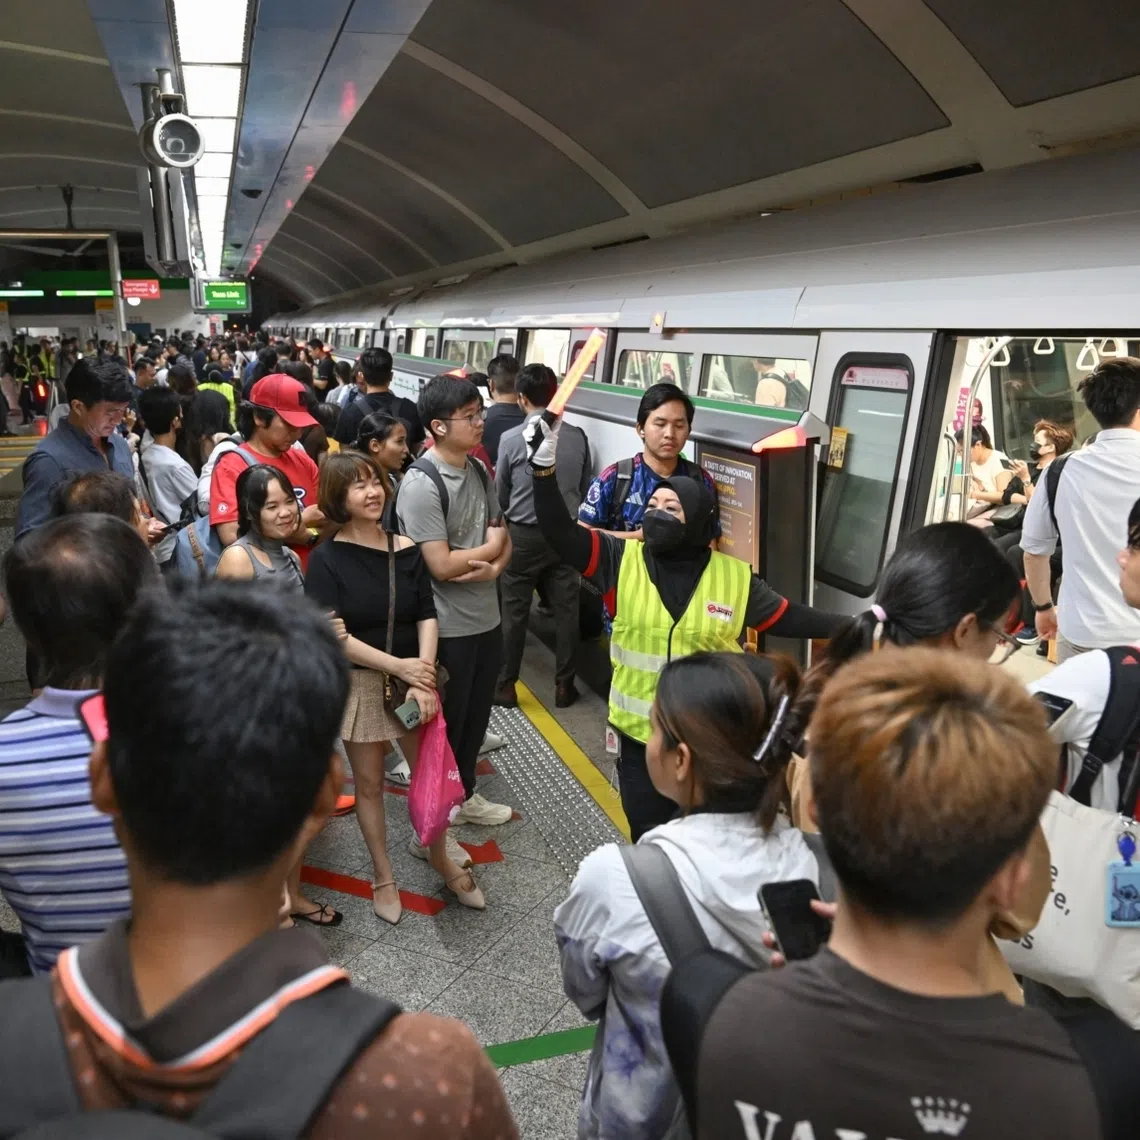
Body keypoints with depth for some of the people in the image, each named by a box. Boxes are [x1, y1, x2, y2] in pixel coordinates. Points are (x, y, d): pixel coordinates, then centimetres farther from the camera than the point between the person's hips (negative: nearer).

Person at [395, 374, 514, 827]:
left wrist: (494, 568, -13)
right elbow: (441, 566, -24)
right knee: (444, 724, 9)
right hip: (448, 628, -7)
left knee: (476, 717, 22)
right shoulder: (421, 484, -20)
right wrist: (490, 548, -9)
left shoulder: (479, 471, 4)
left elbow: (503, 538, 9)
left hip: (486, 618, 7)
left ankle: (464, 794, 42)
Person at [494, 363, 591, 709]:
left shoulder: (511, 438, -13)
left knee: (514, 611, 8)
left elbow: (501, 494, 0)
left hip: (524, 534, -2)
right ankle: (564, 685, 18)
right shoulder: (578, 437, -6)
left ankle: (505, 685, 17)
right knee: (566, 609, 9)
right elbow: (584, 487, 7)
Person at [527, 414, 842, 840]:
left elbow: (786, 616, 4)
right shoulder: (621, 560, -6)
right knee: (647, 836, 18)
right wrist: (544, 465, -24)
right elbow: (559, 531, -13)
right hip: (640, 735, 1)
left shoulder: (735, 577, -6)